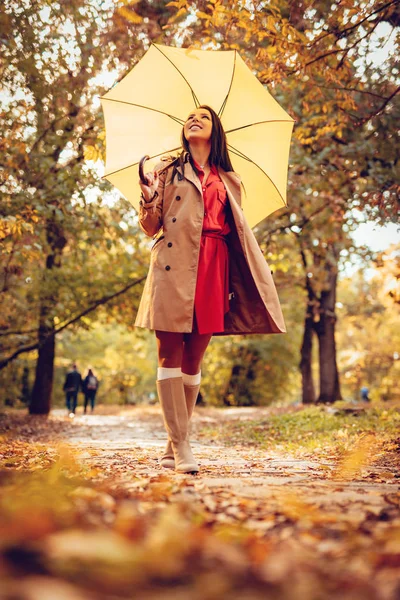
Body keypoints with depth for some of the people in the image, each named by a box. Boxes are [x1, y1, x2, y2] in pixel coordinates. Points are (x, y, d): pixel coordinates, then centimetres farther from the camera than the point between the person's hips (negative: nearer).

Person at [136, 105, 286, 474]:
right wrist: (148, 200, -12)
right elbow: (151, 227, 8)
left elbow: (237, 234, 19)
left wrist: (243, 283, 10)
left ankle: (174, 447, 9)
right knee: (171, 353, -8)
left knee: (194, 358, 3)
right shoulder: (169, 170, 15)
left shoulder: (228, 181, 21)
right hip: (174, 267, -2)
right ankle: (180, 445, -7)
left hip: (212, 269, 3)